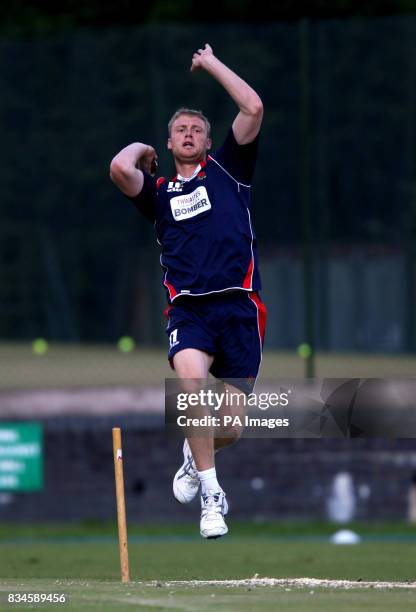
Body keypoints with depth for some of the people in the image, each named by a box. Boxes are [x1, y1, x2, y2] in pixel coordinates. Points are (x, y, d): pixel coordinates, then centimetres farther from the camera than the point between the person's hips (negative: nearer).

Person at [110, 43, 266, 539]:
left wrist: (211, 64, 12)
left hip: (239, 306, 0)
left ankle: (194, 455, 37)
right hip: (189, 308, 0)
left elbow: (252, 108, 2)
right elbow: (119, 169, -7)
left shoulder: (226, 169, 14)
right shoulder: (159, 191, 15)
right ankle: (210, 494, -21)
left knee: (230, 427, -1)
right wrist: (140, 150, 15)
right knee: (192, 377, -32)